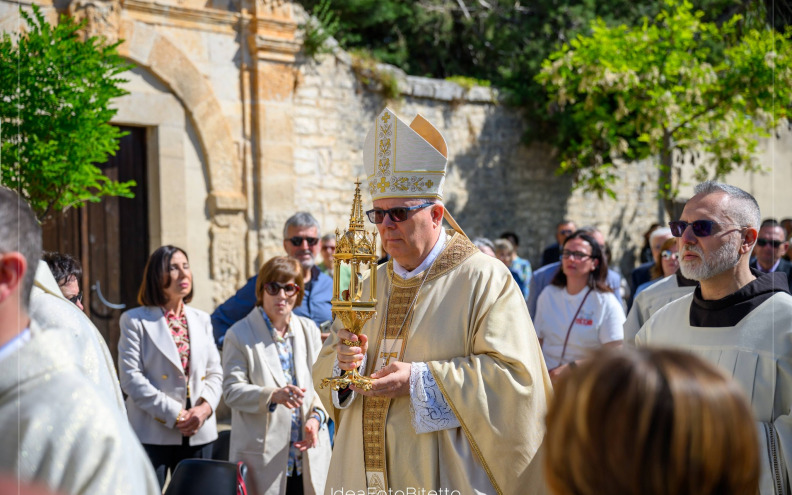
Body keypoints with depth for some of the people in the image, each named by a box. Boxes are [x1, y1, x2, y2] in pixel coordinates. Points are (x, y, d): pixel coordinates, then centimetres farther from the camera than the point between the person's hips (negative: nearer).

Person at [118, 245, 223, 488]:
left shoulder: (201, 320, 15)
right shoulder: (134, 320, 0)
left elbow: (215, 372, 12)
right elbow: (131, 377, -9)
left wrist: (205, 407, -9)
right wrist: (174, 415, -14)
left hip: (198, 433, 4)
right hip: (152, 434, -4)